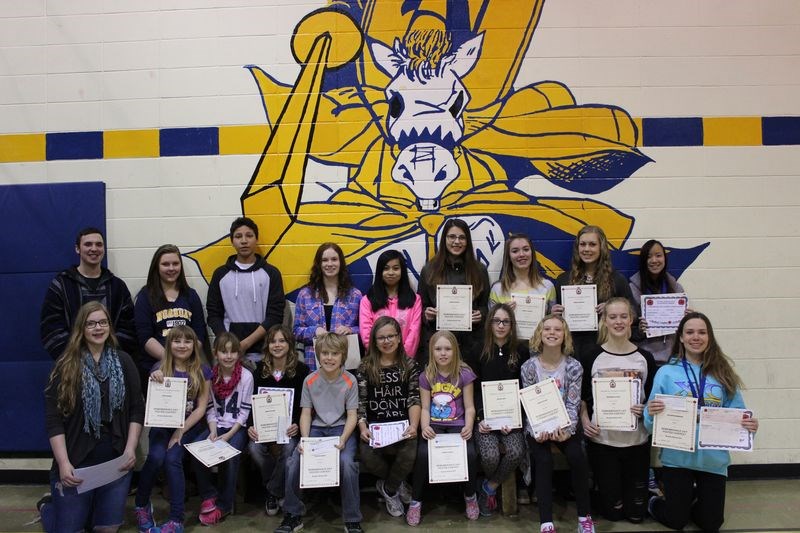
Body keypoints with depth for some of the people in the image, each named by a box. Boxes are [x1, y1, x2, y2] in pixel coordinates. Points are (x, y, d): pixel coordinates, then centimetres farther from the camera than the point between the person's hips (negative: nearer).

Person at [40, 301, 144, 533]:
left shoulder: (124, 362, 3)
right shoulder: (66, 365, -3)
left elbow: (137, 409, 4)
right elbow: (53, 418, -6)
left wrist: (130, 449, -7)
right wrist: (63, 463, -13)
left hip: (115, 458, 2)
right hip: (77, 460, -2)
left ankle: (81, 505, 41)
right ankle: (49, 505, 37)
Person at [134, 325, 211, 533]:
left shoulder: (202, 372, 0)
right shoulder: (160, 368, 3)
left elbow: (201, 408, -2)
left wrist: (181, 430, -13)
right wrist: (154, 382, -20)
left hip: (189, 425, -1)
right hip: (163, 423, 1)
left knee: (172, 458, -26)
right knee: (156, 456, -26)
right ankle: (141, 504, 1)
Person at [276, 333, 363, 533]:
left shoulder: (350, 381, -7)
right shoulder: (310, 380, -1)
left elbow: (352, 415, -6)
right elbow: (306, 413, 1)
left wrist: (343, 439, -22)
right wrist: (304, 439, -15)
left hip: (341, 427, -2)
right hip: (317, 428, 3)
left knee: (346, 462, -30)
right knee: (294, 461, -20)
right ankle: (293, 515, 3)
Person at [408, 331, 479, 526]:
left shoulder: (464, 374, -1)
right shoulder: (426, 376, 3)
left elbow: (469, 407, 0)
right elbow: (425, 408, 3)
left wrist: (468, 426, -18)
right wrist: (424, 427, -16)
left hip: (457, 425, 0)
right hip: (434, 425, 1)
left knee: (470, 454, -27)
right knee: (423, 454, -28)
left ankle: (470, 496, 6)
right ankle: (415, 501, -5)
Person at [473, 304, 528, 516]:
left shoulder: (521, 351, 5)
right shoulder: (480, 350, 3)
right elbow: (474, 388, 3)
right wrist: (480, 417, -11)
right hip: (485, 415, -1)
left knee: (517, 452, -26)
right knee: (490, 455, -24)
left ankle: (490, 487, 3)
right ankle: (491, 487, 13)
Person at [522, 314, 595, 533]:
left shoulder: (574, 366, -2)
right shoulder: (529, 367, -3)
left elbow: (573, 404, -6)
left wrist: (567, 430, -22)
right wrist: (536, 432, -19)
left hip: (564, 425, 1)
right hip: (537, 426, -1)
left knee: (577, 457, -25)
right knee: (544, 461, -26)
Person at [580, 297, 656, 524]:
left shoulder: (645, 358, 1)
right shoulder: (593, 358, -1)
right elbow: (583, 397, 6)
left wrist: (646, 410, -14)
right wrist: (585, 421, -9)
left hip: (636, 439, 1)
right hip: (601, 439, -1)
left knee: (636, 512, 7)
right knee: (612, 510, 5)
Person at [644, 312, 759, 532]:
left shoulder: (723, 373, 0)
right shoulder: (666, 372, -5)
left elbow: (737, 414, 3)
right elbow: (651, 422, -5)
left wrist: (749, 425, -19)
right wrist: (651, 413, -27)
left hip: (713, 459, 2)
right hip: (677, 456, -2)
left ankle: (695, 495, 42)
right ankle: (654, 503, 38)